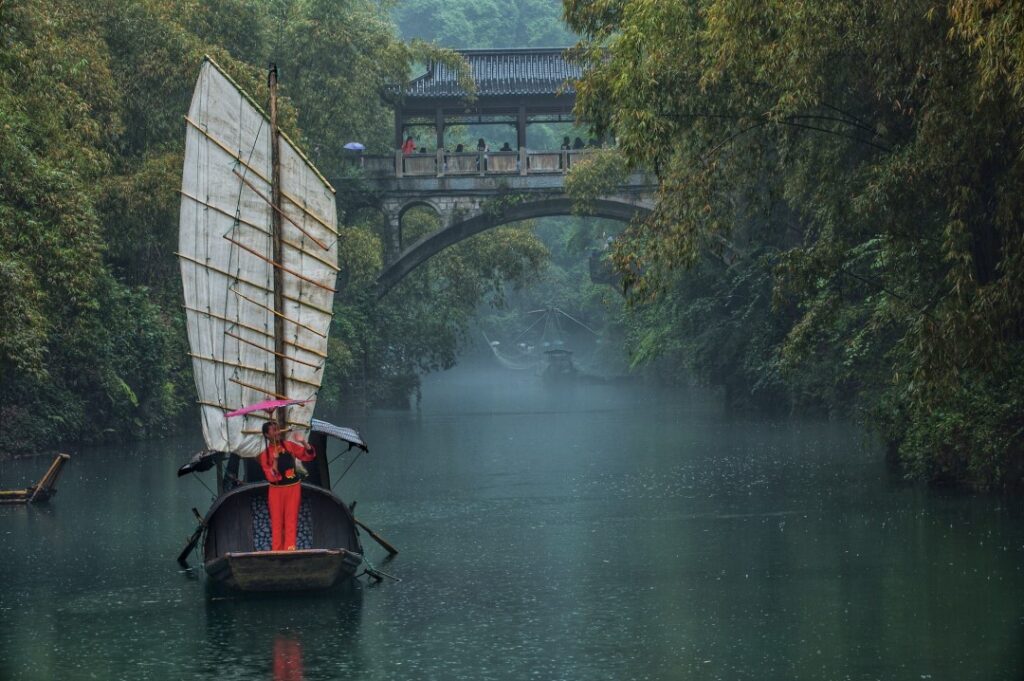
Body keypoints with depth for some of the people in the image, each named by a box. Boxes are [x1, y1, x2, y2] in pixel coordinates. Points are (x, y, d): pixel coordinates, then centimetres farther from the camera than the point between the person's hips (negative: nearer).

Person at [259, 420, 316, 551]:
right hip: (276, 490, -2)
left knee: (291, 521, 0)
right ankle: (276, 551, 4)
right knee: (277, 522, 0)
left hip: (293, 488, 2)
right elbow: (271, 477, -15)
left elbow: (309, 456, 1)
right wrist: (275, 460, -25)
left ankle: (289, 549, 1)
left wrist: (303, 442, -14)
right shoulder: (265, 454, -7)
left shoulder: (289, 445, 1)